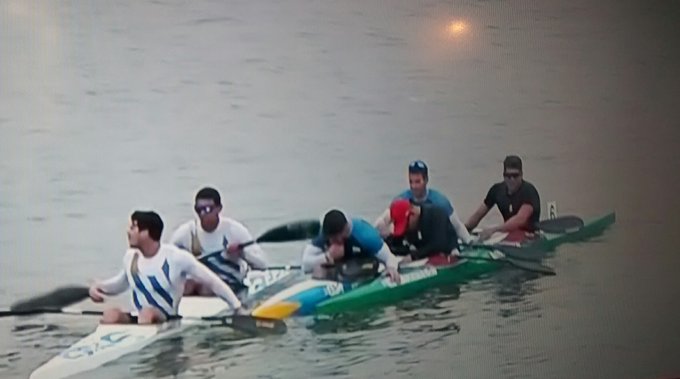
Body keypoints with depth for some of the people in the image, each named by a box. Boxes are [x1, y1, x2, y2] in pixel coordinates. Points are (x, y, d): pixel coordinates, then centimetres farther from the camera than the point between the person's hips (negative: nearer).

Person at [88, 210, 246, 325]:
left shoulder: (176, 257, -9)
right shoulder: (130, 257, 7)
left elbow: (212, 281, -4)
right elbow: (121, 283, 28)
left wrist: (239, 309, -6)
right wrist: (99, 286, 8)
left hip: (166, 321, -4)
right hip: (134, 319, 4)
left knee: (147, 313, -37)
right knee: (111, 314, -29)